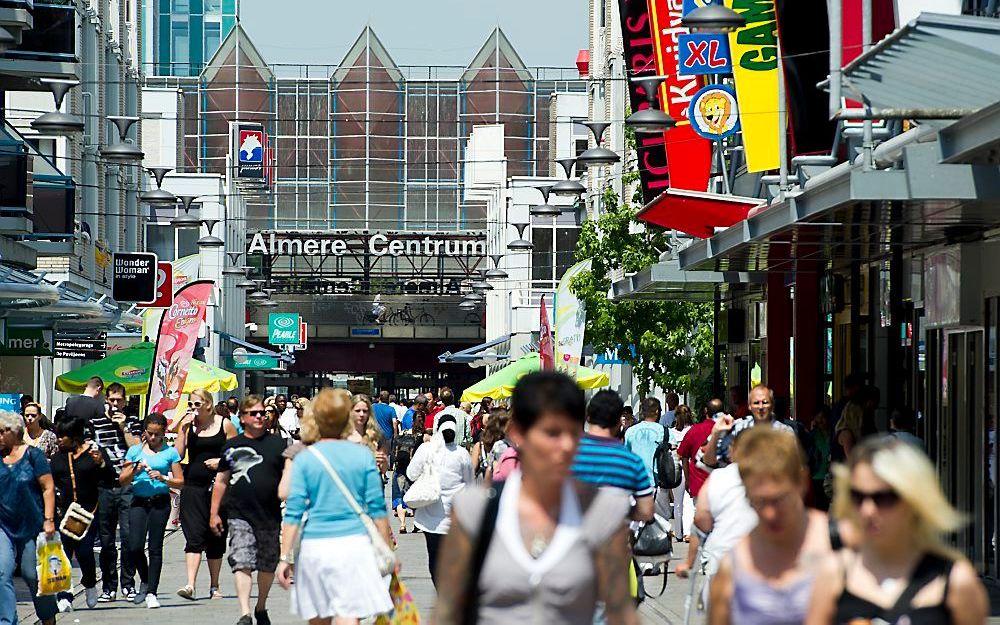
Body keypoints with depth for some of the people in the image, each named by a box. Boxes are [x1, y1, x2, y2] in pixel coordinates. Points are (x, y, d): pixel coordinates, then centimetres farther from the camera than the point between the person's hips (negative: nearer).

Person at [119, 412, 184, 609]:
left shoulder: (170, 452, 4)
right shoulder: (135, 450, 8)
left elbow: (180, 482, 3)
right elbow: (122, 480, 9)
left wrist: (163, 478, -14)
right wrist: (136, 470, -9)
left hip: (160, 502, -2)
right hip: (139, 502, 2)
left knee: (155, 547, -1)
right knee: (135, 547, -7)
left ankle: (151, 592, 4)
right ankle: (145, 581, 20)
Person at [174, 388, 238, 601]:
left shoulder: (224, 424, 2)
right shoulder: (188, 425, 6)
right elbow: (178, 455, -3)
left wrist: (221, 461, -11)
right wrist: (183, 429, -8)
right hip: (193, 486, 0)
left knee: (216, 538, 7)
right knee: (194, 537, -11)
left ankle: (214, 587, 18)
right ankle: (190, 584, -18)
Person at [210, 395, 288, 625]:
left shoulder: (277, 443, 5)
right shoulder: (232, 446, 8)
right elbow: (221, 481, 13)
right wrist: (214, 513, 10)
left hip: (270, 514, 1)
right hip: (240, 515, -1)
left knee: (267, 565, 11)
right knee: (242, 563, -13)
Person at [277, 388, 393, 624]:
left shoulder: (303, 459, 1)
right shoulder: (363, 456, 2)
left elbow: (293, 513, -2)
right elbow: (377, 508, 4)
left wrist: (285, 557, 1)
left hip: (314, 544, 1)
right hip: (354, 542, -1)